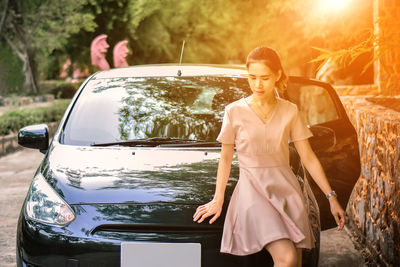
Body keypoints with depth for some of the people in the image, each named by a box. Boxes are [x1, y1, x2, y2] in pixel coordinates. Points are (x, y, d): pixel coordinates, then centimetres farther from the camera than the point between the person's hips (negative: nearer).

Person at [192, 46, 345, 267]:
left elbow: (308, 158, 9)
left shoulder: (290, 111, 7)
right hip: (253, 190, -3)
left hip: (287, 189, 3)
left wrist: (331, 197, 5)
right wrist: (218, 199, 4)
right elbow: (226, 158, 9)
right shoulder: (235, 111, 1)